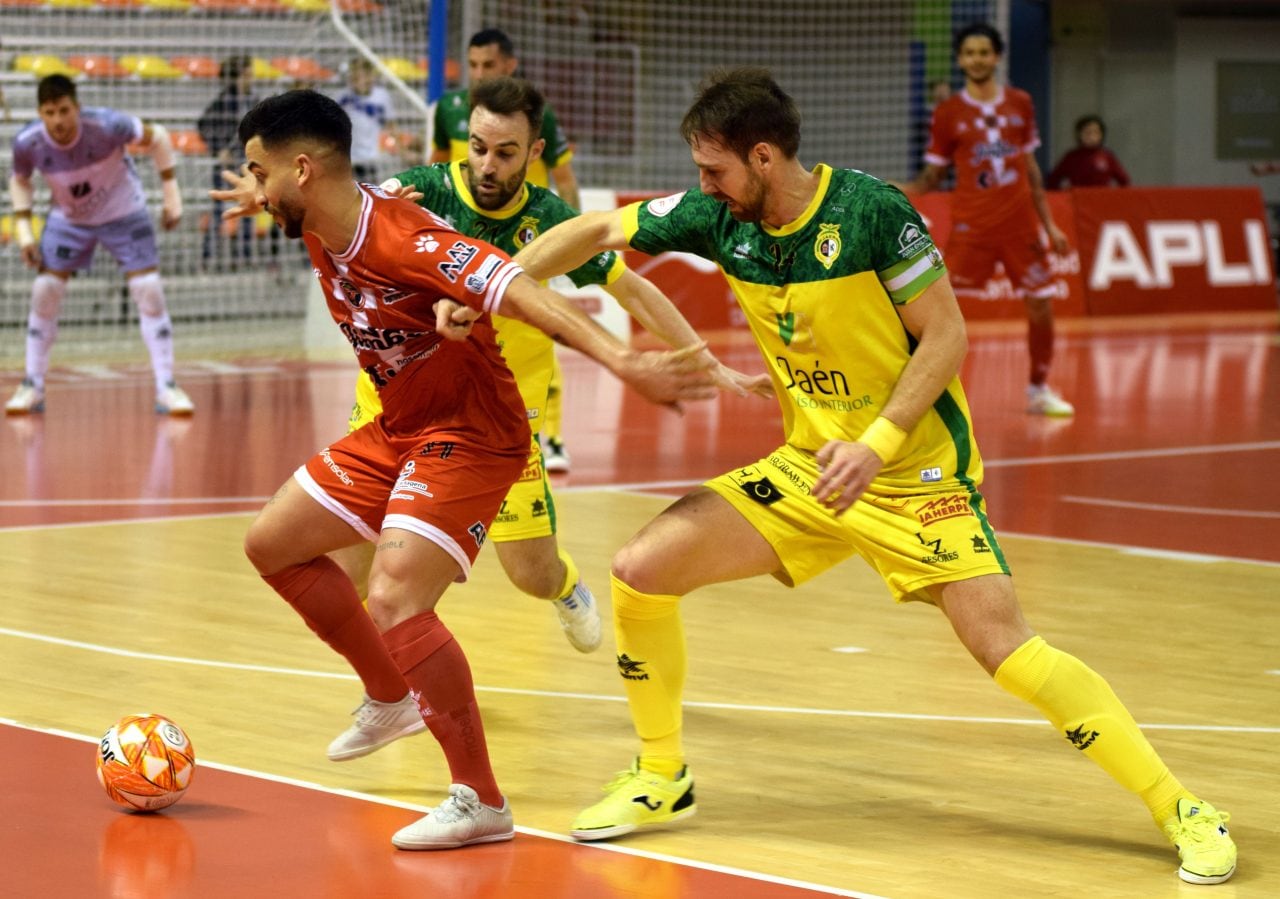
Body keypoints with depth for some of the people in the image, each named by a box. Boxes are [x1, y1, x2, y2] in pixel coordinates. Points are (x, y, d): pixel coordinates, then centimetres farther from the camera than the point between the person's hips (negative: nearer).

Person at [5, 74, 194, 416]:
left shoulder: (107, 126, -33)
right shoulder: (28, 143, -24)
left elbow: (156, 137, -15)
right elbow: (20, 181, -1)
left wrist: (171, 195, -14)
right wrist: (23, 229, -11)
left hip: (123, 213, -2)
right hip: (67, 219, 2)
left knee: (149, 291, -13)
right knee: (44, 292, -7)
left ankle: (166, 388, -5)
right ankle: (32, 386, 8)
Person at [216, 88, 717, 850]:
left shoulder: (402, 241, -29)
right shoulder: (320, 233, -3)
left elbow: (522, 293, -39)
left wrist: (620, 360, -49)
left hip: (470, 435, -10)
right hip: (398, 429, 10)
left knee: (396, 603, -25)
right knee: (273, 544, 15)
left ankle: (482, 803, -16)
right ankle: (391, 696, 32)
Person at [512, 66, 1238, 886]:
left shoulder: (872, 212, -20)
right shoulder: (718, 218, -4)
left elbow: (946, 336, -15)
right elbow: (595, 231, 7)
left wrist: (878, 446, -24)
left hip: (917, 472, -6)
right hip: (809, 466, 6)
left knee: (1004, 647, -19)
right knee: (641, 570, -5)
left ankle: (1183, 811, -10)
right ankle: (662, 779, 14)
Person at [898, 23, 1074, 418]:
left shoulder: (1020, 103, 6)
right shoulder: (947, 112, -2)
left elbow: (1031, 169, 13)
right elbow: (930, 178, 1)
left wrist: (1049, 224, 11)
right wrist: (896, 189, -19)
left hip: (1020, 225, 2)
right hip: (970, 226, -2)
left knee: (1041, 306, 4)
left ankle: (1039, 390, 22)